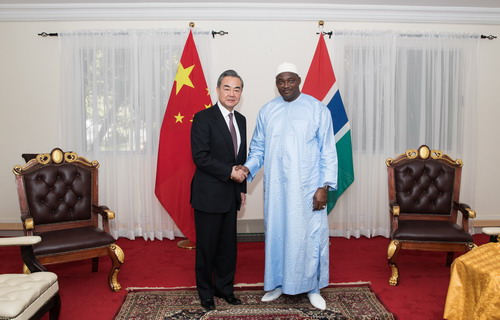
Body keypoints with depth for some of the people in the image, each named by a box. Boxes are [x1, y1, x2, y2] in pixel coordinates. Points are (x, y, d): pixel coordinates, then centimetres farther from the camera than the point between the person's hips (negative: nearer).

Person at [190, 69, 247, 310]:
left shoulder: (240, 120, 11)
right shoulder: (203, 118, -10)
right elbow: (200, 156, -18)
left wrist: (242, 188, 13)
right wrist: (230, 171, -17)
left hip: (231, 195, 6)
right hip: (208, 194, -6)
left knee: (228, 245, 13)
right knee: (207, 246, 6)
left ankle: (224, 287, 31)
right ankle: (205, 292, 25)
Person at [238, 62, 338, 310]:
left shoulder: (317, 109, -3)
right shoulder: (266, 111, 6)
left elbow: (328, 151, -4)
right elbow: (258, 148, 8)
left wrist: (324, 186, -10)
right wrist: (248, 167, -12)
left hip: (308, 187, -2)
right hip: (276, 187, 3)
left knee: (310, 235, 5)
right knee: (276, 233, 11)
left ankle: (312, 287, 23)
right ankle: (277, 283, 29)